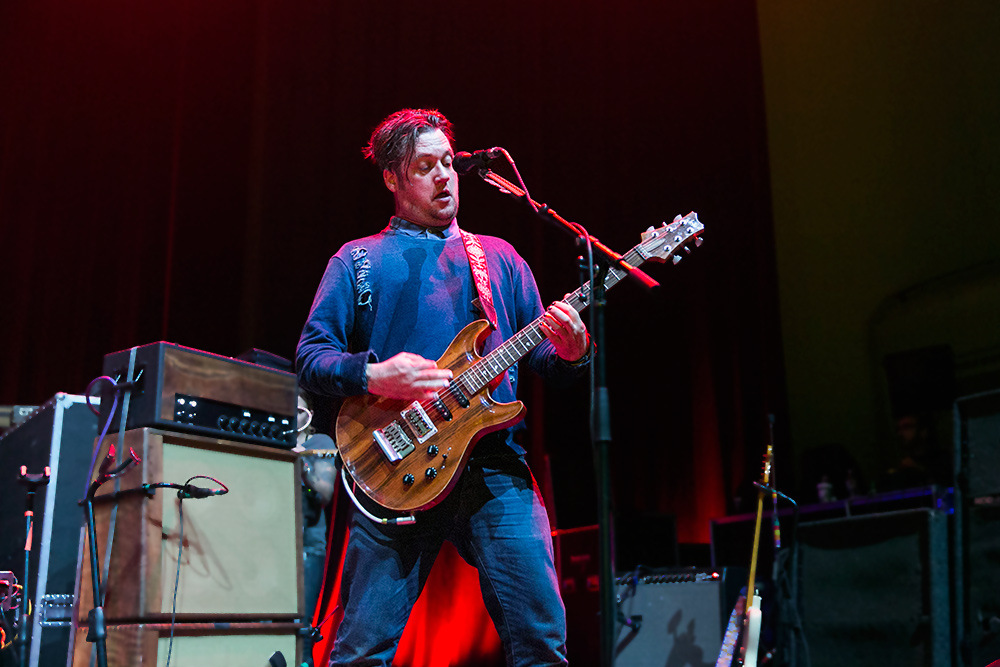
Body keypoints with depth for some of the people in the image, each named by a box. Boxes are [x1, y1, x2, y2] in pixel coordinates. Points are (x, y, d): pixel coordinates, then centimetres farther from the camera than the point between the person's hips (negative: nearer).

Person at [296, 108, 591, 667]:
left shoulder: (500, 256, 20)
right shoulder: (357, 260, 13)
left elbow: (540, 356, 17)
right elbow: (310, 357, 6)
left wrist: (569, 348, -6)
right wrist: (373, 375, -13)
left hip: (496, 470, 2)